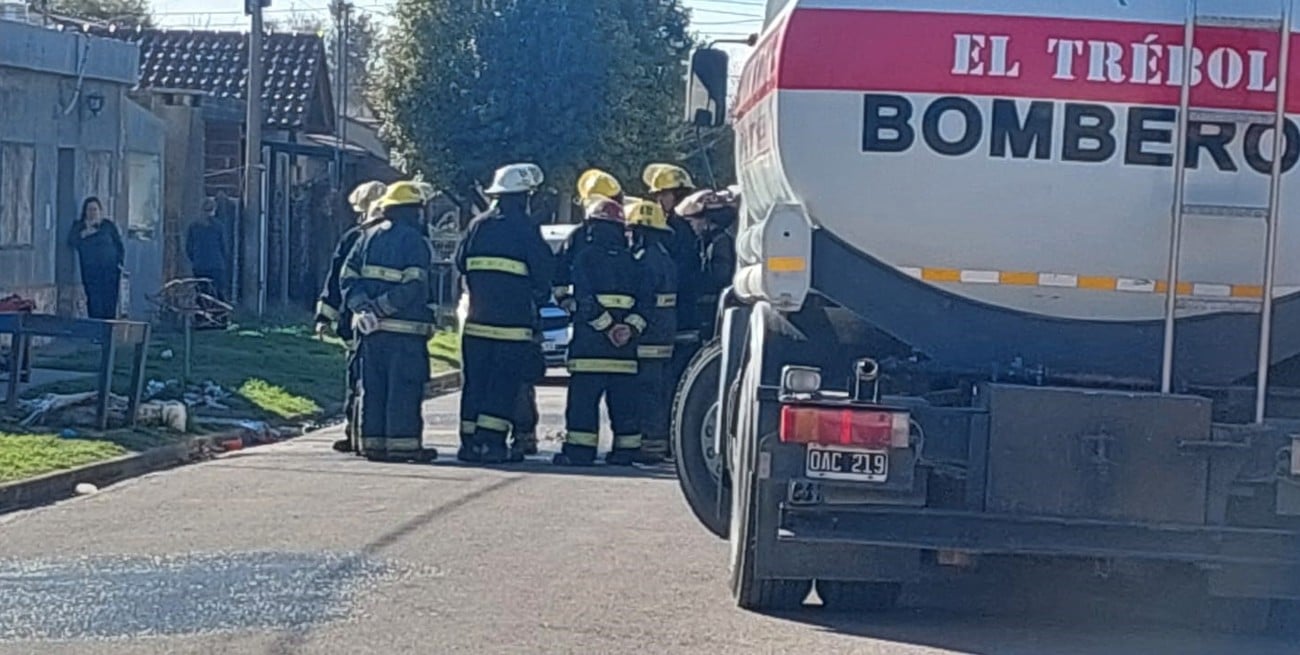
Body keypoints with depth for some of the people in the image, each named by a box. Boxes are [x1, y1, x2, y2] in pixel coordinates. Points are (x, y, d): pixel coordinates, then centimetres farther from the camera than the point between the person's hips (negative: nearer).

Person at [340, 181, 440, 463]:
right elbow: (413, 286, -19)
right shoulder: (415, 242, -8)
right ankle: (403, 443, -4)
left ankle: (372, 442, 11)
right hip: (405, 328, -6)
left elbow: (348, 278, 5)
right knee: (404, 387, -3)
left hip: (370, 328, 6)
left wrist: (364, 307, -6)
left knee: (373, 387, 10)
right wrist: (381, 307, -15)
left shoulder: (368, 237, 13)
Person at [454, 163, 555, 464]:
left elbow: (460, 262, 13)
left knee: (474, 382, 9)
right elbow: (545, 270, -5)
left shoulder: (477, 225, 7)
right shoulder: (525, 228, -7)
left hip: (476, 320, 5)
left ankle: (469, 442, 9)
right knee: (504, 384, -1)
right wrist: (538, 298, 13)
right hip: (513, 322, -5)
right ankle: (490, 442, -7)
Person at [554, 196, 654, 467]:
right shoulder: (631, 261, 13)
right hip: (625, 347, 5)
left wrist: (606, 325, -11)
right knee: (623, 401, 8)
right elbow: (646, 298, 6)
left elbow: (584, 298, -12)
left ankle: (579, 450, -7)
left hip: (589, 342, -4)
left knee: (583, 398, -4)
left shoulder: (585, 257, -2)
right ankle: (626, 450, 9)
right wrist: (631, 326, -1)